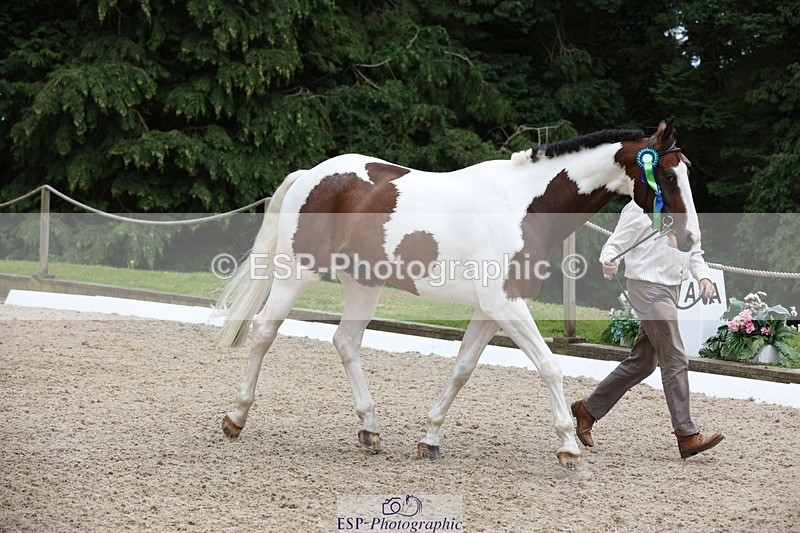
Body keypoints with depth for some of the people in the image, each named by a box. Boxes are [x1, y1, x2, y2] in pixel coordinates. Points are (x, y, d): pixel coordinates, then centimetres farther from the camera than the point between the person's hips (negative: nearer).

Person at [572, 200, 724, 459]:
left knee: (642, 363, 12)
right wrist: (608, 261, -31)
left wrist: (703, 276, 2)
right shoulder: (639, 208, -8)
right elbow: (615, 243, -9)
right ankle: (687, 436, -6)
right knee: (675, 360, -9)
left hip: (670, 289, 8)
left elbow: (694, 253, 21)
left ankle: (588, 409, 24)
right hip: (648, 288, -8)